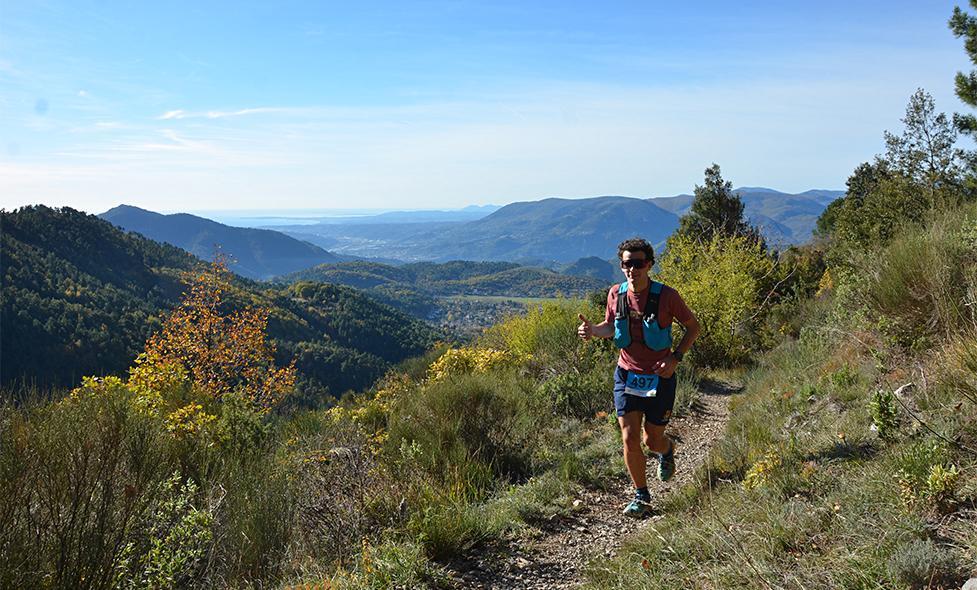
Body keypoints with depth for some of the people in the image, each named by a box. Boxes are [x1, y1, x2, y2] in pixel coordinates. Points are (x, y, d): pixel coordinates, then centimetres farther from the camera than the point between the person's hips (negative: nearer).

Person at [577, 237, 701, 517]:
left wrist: (675, 358, -14)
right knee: (630, 438, -6)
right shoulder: (616, 294, -3)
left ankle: (667, 450, 47)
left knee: (652, 440, 8)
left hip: (659, 377, -2)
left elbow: (693, 327, -1)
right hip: (627, 375, 2)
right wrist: (592, 330, -9)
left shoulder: (666, 295, -13)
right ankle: (641, 496, 13)